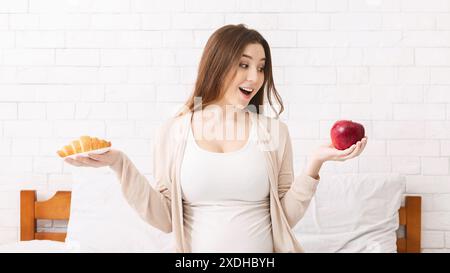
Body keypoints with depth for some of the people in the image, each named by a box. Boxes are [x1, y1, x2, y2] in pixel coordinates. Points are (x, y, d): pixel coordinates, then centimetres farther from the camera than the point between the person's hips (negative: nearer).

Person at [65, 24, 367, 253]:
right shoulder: (173, 132, -5)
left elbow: (286, 217, -3)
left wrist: (314, 163, -15)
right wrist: (120, 164, -14)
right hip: (197, 247, 0)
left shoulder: (274, 131, -3)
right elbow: (164, 219, -6)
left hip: (264, 248, 1)